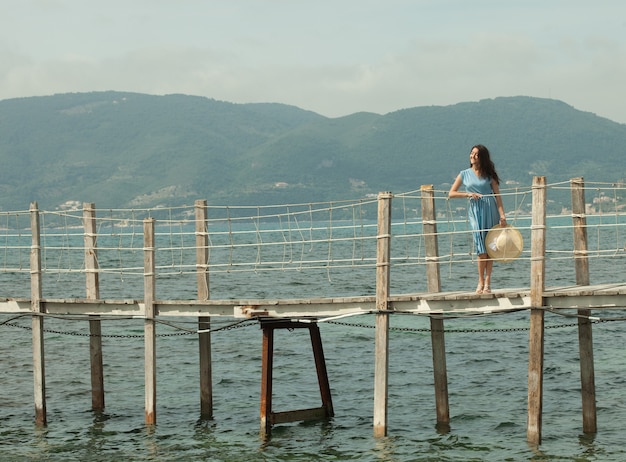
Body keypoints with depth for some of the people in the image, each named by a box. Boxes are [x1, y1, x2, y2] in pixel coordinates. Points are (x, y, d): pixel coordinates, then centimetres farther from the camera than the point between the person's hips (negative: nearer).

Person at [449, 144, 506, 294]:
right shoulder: (464, 174, 10)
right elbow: (451, 193, 9)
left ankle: (487, 282, -1)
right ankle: (481, 282, -3)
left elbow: (497, 195, 4)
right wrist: (468, 194, -7)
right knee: (482, 247, -9)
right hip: (475, 210, 0)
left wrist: (502, 214, -8)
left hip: (490, 210, 0)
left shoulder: (489, 174, 9)